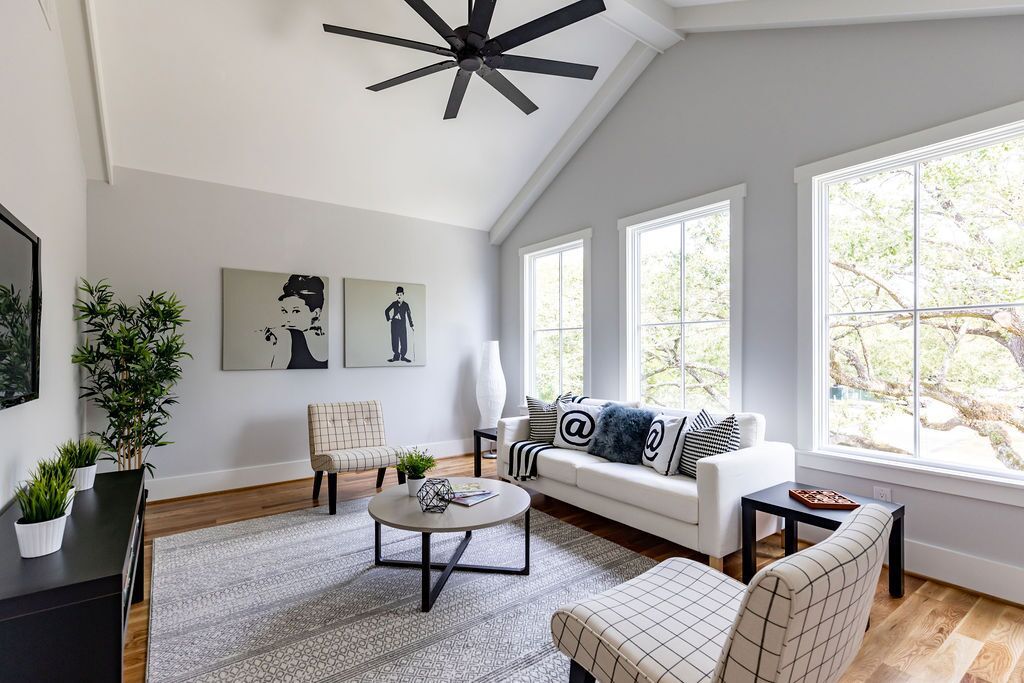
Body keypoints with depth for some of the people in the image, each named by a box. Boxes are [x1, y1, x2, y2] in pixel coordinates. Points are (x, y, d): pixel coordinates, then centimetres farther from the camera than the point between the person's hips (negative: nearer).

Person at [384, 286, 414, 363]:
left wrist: (411, 325, 1)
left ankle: (403, 356, 5)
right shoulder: (394, 304, 5)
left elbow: (409, 315, 3)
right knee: (395, 340, 2)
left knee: (404, 340, -4)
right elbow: (386, 311, 15)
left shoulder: (405, 304, 2)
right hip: (394, 324, 1)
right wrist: (388, 319, 5)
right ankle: (396, 356, 10)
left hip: (402, 324, -1)